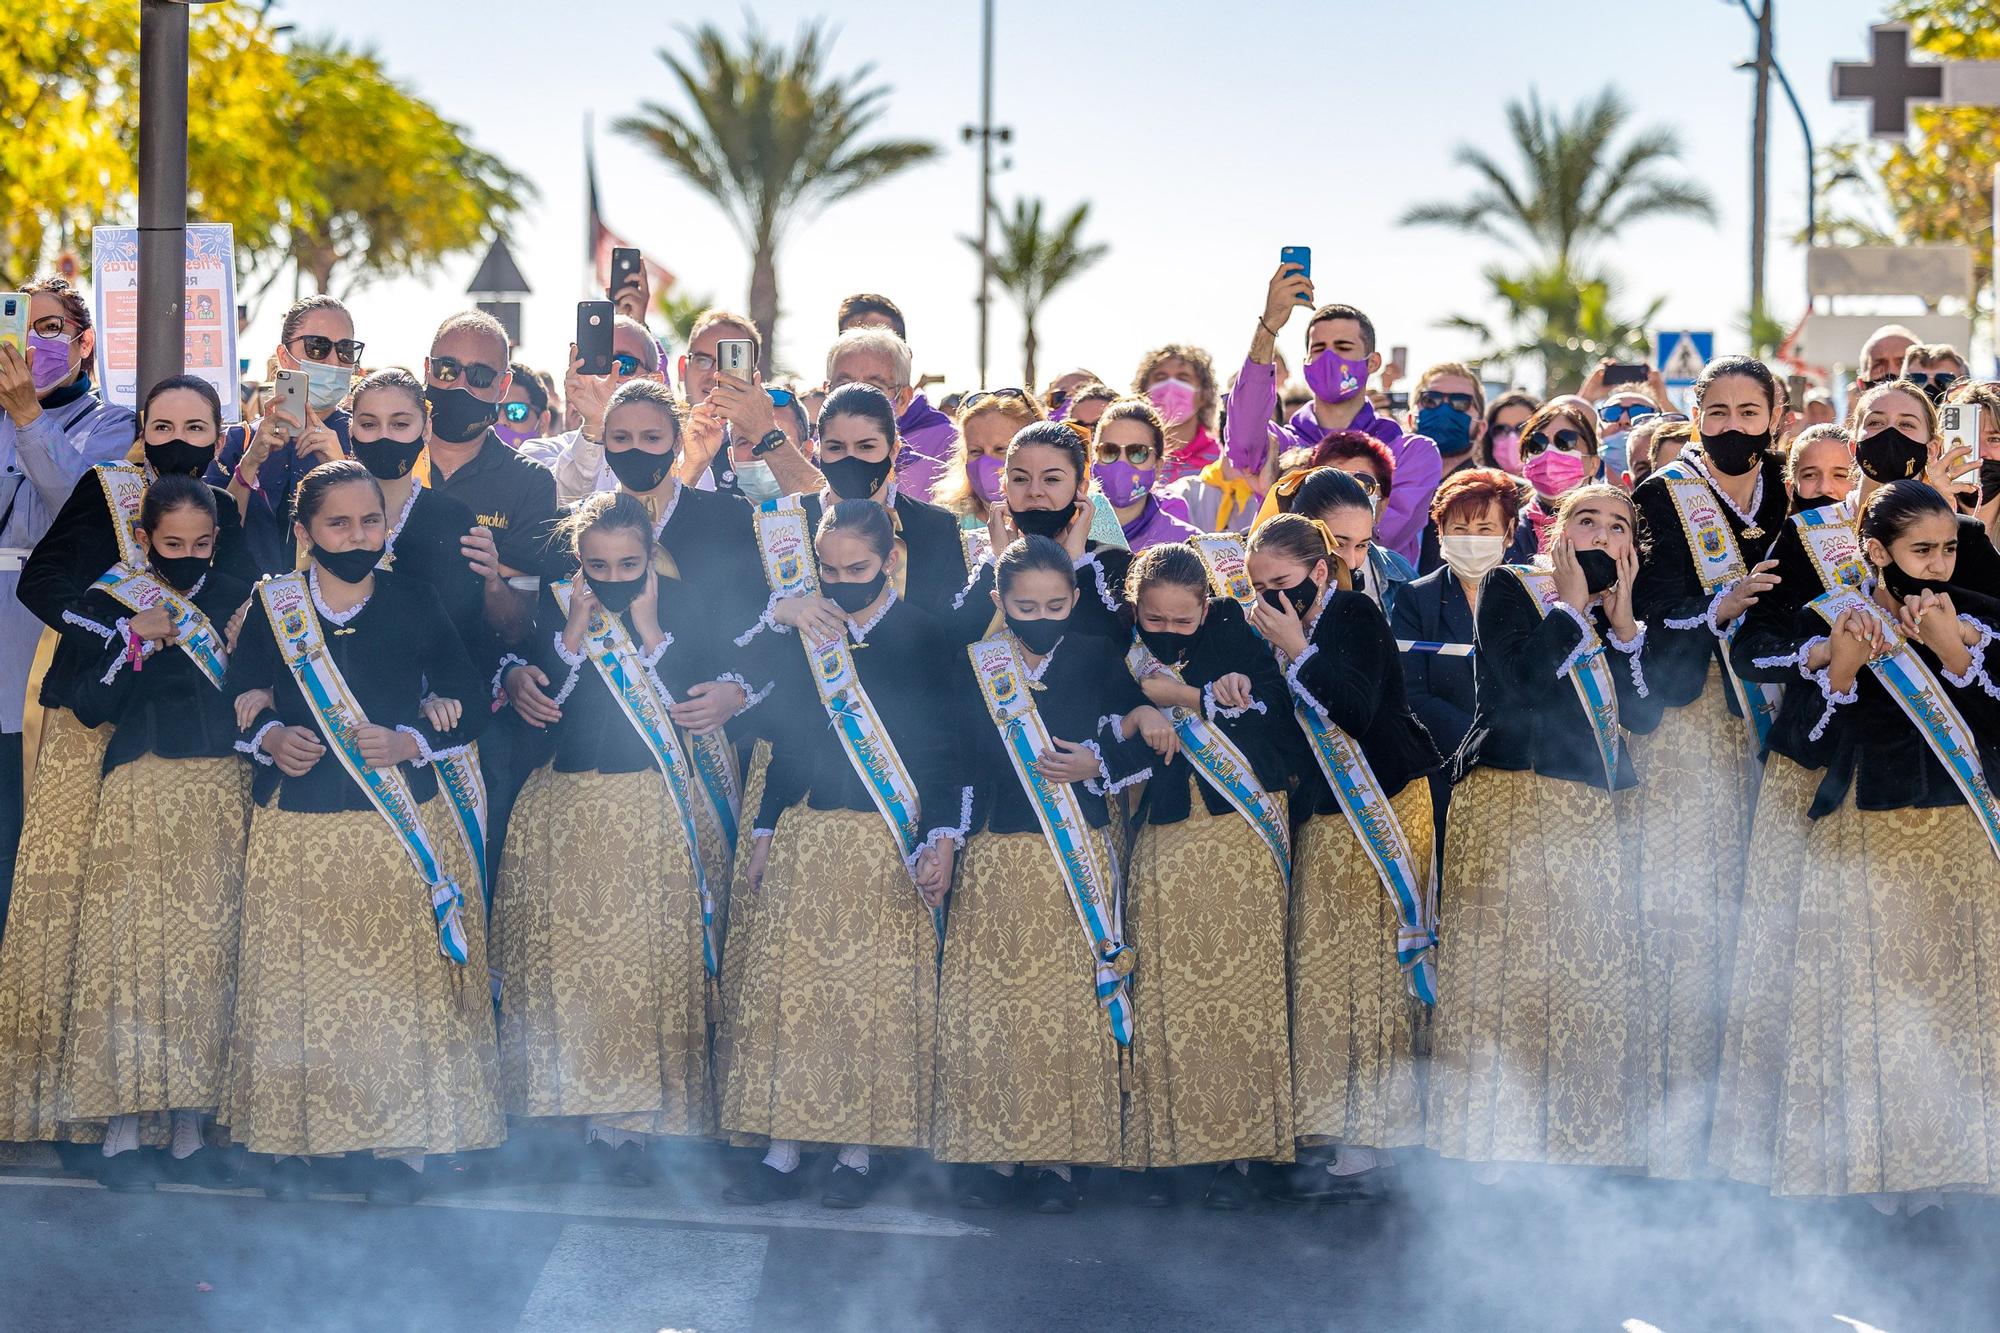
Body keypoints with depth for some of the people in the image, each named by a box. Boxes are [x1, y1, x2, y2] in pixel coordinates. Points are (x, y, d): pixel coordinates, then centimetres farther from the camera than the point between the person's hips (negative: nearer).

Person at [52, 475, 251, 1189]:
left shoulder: (237, 600, 10)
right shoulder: (110, 605, 3)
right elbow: (90, 706, -4)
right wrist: (135, 641, -14)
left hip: (222, 795, 2)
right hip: (141, 793, -2)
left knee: (208, 953, -1)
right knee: (132, 949, -7)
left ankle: (188, 1124, 3)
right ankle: (122, 1126, -3)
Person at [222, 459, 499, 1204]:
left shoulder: (415, 605, 1)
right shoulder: (272, 607, 3)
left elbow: (469, 705, 3)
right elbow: (236, 698, 10)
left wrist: (409, 742, -13)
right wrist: (267, 739, -10)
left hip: (402, 830, 0)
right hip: (296, 833, 1)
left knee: (403, 983, 0)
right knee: (295, 987, 2)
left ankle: (398, 1142, 9)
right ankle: (294, 1139, 13)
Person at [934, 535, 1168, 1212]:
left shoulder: (1100, 657, 6)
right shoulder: (976, 666, 3)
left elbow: (1147, 750, 5)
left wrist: (1097, 766, -14)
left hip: (1079, 859, 0)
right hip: (996, 858, 0)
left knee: (1073, 1004, -2)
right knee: (987, 1002, -2)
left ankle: (1057, 1156, 4)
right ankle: (987, 1149, 6)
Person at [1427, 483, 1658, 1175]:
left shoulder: (1607, 615, 20)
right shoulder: (1509, 587, 3)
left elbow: (1640, 712, 8)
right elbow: (1520, 680, -14)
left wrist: (1620, 617, 4)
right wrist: (1572, 605, -3)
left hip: (1591, 821, 6)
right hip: (1512, 804, -6)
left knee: (1592, 982, 1)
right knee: (1506, 968, -10)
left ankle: (1577, 1147, 5)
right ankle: (1496, 1147, -9)